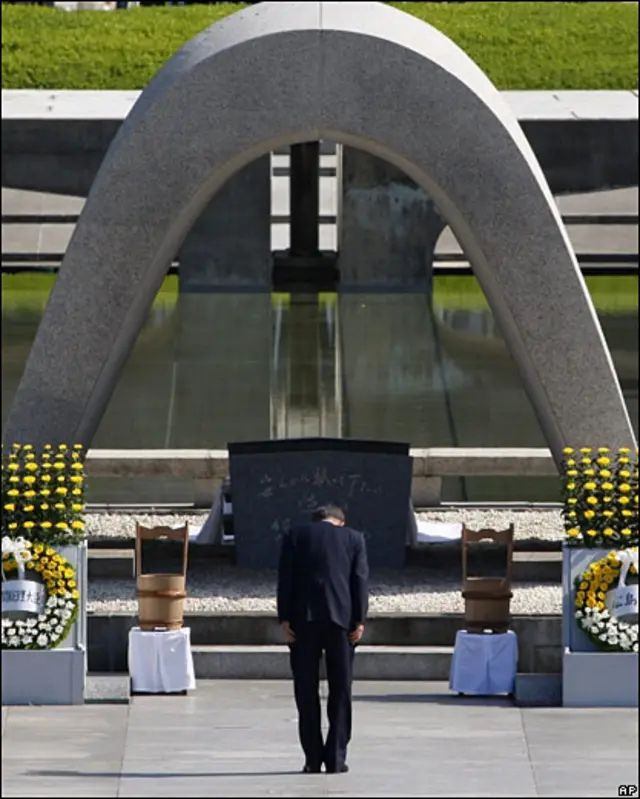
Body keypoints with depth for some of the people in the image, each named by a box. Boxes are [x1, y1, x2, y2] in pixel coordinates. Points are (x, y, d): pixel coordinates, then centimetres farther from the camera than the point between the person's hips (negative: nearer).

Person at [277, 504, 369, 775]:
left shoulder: (294, 537, 8)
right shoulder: (353, 538, 8)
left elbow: (285, 579, 1)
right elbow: (360, 580, 1)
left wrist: (285, 620, -1)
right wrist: (359, 620, -1)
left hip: (303, 620, 0)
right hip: (341, 620, 0)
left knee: (306, 691, 4)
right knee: (340, 691, 5)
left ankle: (313, 758, 2)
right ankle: (336, 757, 1)